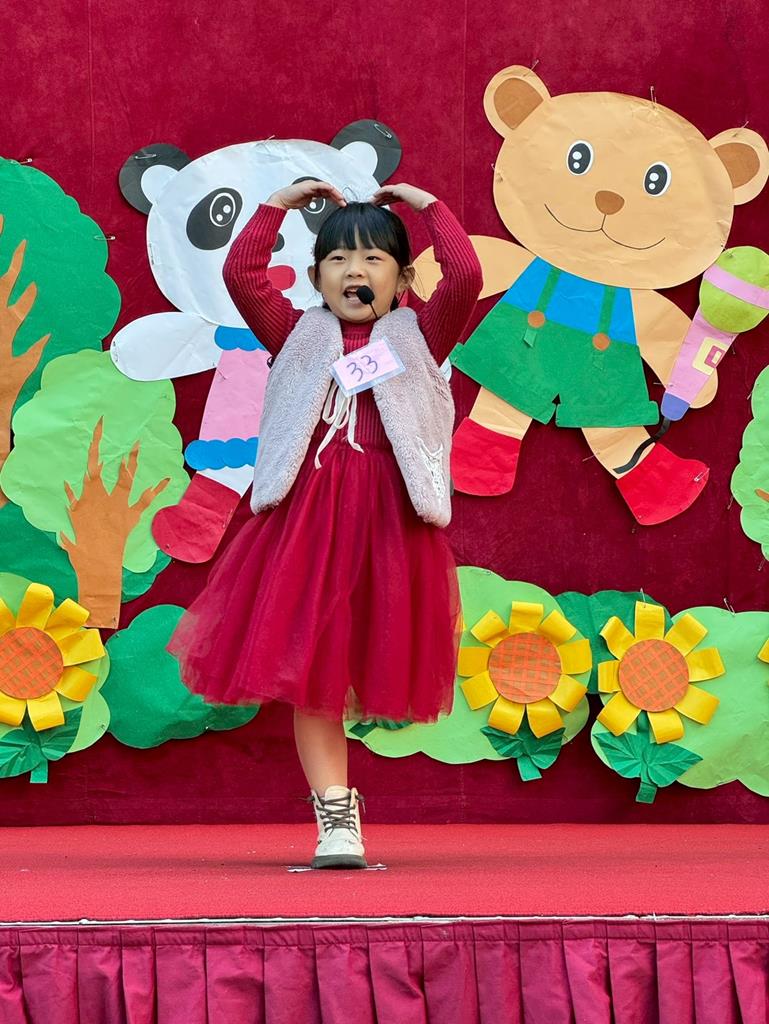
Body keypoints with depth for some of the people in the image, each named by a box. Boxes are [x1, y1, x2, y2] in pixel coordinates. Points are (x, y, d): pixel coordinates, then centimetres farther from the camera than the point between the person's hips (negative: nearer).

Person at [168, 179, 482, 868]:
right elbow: (241, 274, 3)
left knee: (377, 666, 0)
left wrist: (427, 206, 9)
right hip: (308, 518, 1)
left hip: (391, 518, -1)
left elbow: (465, 278, -4)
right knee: (308, 671, -5)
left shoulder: (418, 338, 11)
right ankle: (336, 822, -2)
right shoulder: (299, 337, 14)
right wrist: (280, 205, 12)